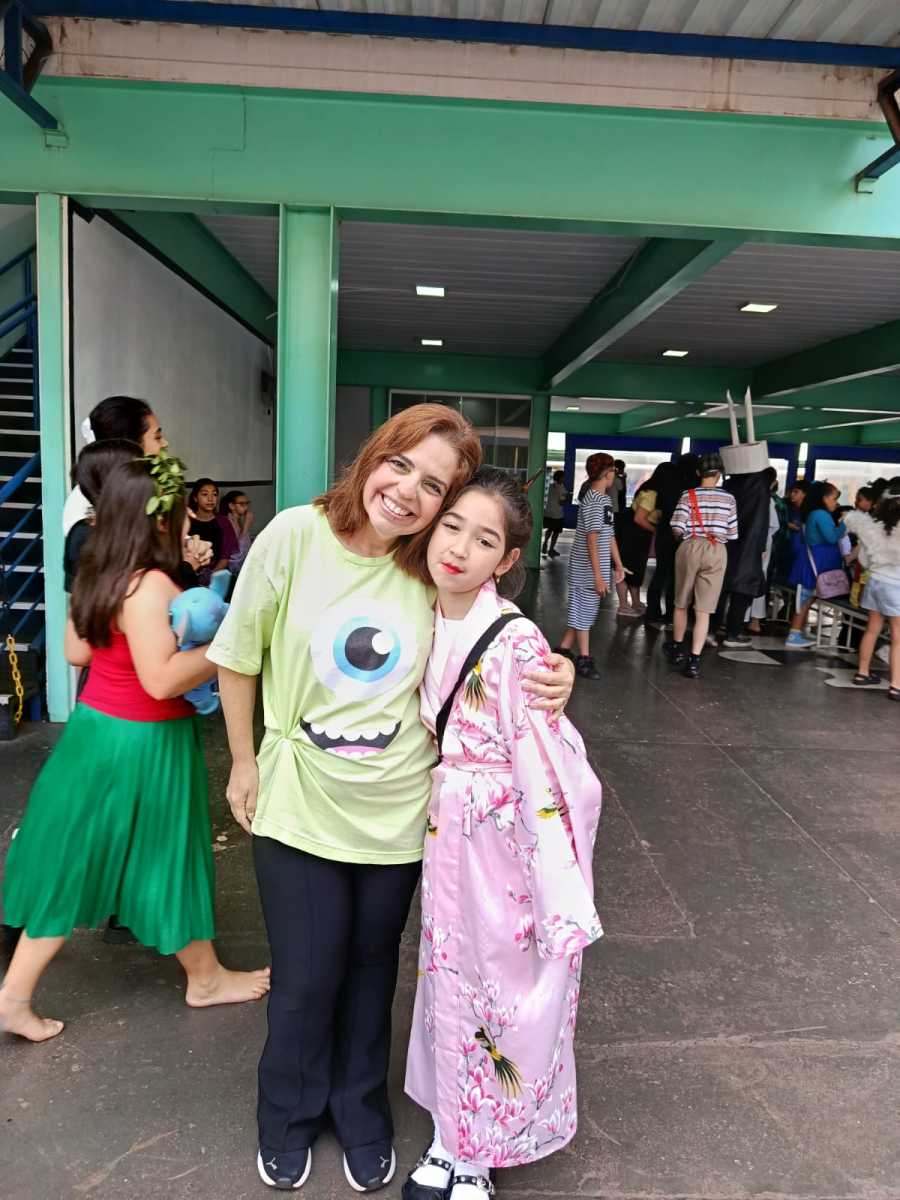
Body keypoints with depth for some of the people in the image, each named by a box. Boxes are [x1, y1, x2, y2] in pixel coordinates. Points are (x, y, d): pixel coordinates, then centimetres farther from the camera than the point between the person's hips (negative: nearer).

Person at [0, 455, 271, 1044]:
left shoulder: (97, 574, 3)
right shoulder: (150, 586, -25)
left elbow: (77, 651, 13)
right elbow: (162, 680, -29)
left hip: (97, 728, 8)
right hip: (142, 743, -8)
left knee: (79, 863, 18)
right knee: (165, 861, 10)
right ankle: (207, 978, 33)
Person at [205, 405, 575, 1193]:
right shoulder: (295, 536, -15)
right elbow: (238, 656, -3)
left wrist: (554, 677, -22)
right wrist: (245, 763, 4)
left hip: (396, 813, 1)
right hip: (299, 806, -1)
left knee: (370, 973, 21)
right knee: (304, 981, 15)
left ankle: (362, 1113, 49)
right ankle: (290, 1120, 46)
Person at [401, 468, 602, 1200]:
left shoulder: (514, 643, -23)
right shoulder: (426, 623, -2)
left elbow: (554, 773, -22)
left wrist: (565, 902, -20)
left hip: (507, 844, -6)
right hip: (445, 839, 6)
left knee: (504, 992, 13)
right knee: (449, 985, 21)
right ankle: (452, 1139, 45)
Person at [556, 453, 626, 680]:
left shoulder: (605, 499, 12)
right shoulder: (592, 501, -17)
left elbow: (610, 535, 16)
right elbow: (592, 541, -21)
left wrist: (618, 564, 16)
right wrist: (598, 575, -22)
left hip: (598, 568, 9)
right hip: (588, 570, -9)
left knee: (585, 611, 14)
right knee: (584, 612, 2)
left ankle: (563, 649, 23)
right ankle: (584, 659, 13)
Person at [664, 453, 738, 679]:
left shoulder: (689, 495, -5)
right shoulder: (728, 498, 0)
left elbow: (677, 528, -13)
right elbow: (732, 534, 1)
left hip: (690, 548, 0)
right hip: (717, 552, 0)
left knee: (681, 603, 18)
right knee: (703, 609, 1)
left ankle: (677, 648, 35)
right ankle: (693, 660, -4)